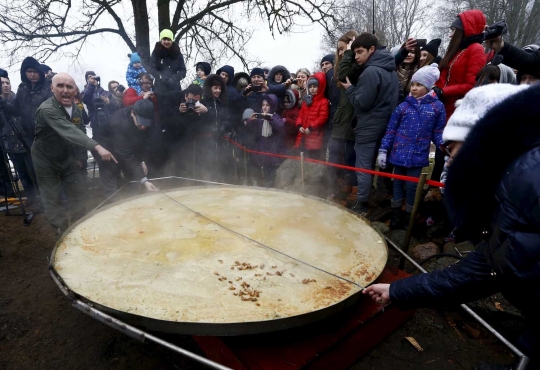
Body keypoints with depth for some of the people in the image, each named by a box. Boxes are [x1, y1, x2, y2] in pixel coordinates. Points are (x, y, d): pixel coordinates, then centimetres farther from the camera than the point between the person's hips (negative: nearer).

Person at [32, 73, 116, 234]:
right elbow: (69, 132, -45)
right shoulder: (47, 110, -29)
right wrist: (97, 147, -59)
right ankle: (63, 233, 17)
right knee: (52, 200, 3)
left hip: (67, 158, 6)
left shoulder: (75, 108, -4)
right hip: (46, 161, -6)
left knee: (78, 194, 8)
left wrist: (75, 157, 10)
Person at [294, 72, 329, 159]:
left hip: (315, 135, -7)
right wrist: (299, 126, -2)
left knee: (315, 159, -7)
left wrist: (311, 128, -17)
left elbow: (323, 118, -13)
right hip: (304, 135, 7)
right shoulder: (306, 100, 18)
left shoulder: (324, 102, -5)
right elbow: (301, 114, 16)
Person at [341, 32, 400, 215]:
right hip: (385, 124, 10)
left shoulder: (371, 71, -17)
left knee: (364, 166, -2)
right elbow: (395, 98, 18)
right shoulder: (390, 70, 14)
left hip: (369, 127, -9)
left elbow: (361, 102, -20)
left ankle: (361, 204, 7)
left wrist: (350, 88, -4)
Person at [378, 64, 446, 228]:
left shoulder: (437, 107, -1)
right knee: (398, 183, 11)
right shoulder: (403, 106, -1)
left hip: (418, 155, 0)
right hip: (399, 153, 1)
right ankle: (396, 214, 27)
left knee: (412, 185, 7)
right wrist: (383, 151, -3)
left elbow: (438, 133, 3)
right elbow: (390, 130, 1)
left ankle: (409, 216, 27)